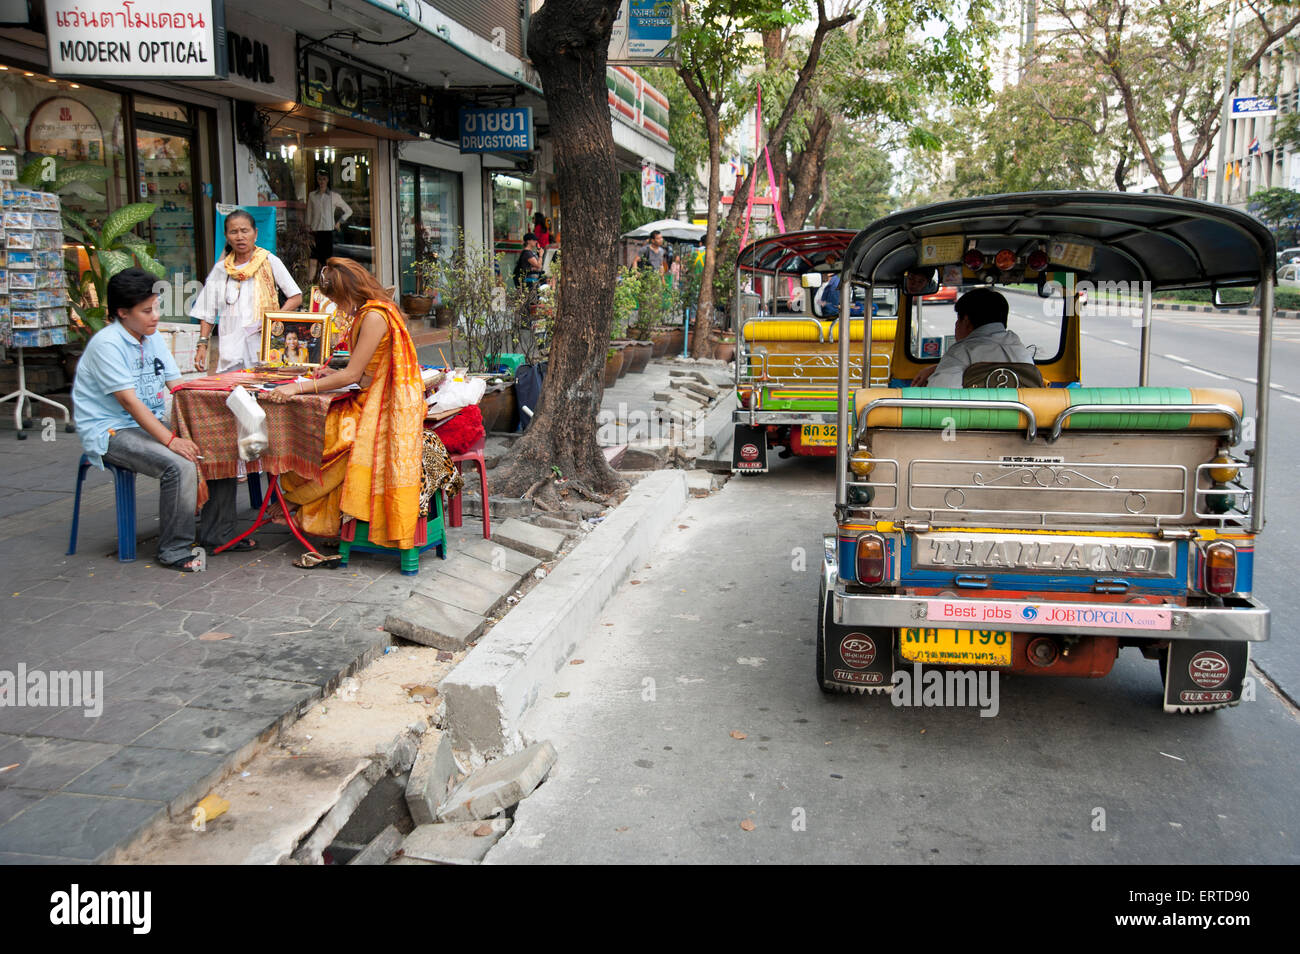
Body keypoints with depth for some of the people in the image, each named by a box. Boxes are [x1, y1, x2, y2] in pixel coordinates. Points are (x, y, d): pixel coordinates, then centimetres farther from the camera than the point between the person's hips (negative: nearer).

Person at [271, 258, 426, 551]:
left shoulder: (374, 316, -17)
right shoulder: (373, 311, 14)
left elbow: (352, 375, -18)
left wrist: (298, 388, -18)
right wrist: (335, 374, 15)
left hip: (383, 409, -10)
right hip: (371, 401, 10)